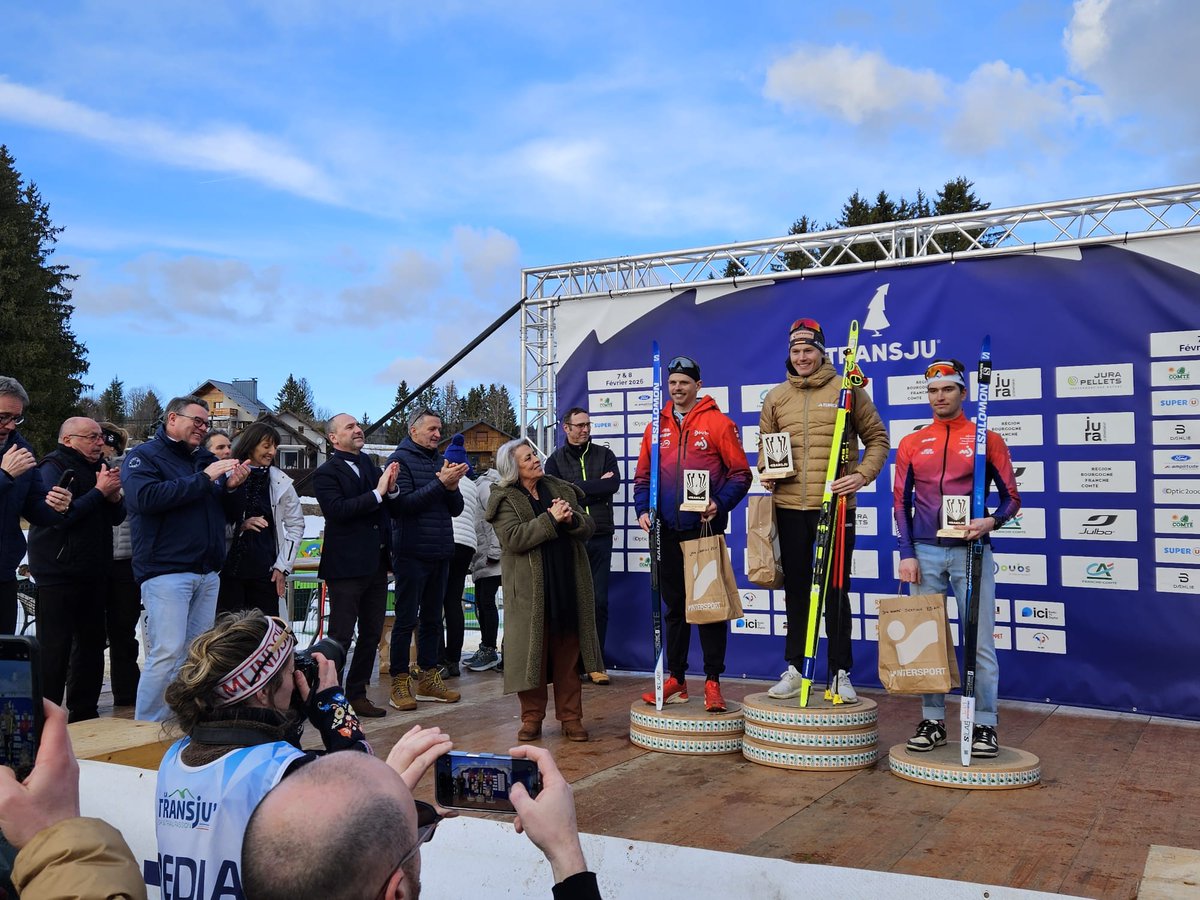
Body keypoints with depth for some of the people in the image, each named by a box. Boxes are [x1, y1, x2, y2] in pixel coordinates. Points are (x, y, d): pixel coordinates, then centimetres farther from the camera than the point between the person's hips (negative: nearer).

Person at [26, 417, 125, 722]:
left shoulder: (97, 468, 15)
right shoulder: (52, 468, -9)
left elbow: (117, 517, 16)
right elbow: (59, 515, -23)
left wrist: (115, 497, -5)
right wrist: (99, 491, -18)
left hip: (92, 572, 8)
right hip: (59, 574, -8)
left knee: (91, 643, 12)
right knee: (55, 648, -6)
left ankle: (84, 713, 22)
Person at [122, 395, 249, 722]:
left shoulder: (206, 459, 17)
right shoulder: (143, 456, -1)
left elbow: (229, 512, 21)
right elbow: (145, 497, -21)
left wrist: (231, 487, -1)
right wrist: (203, 479, -18)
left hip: (208, 572, 7)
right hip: (166, 571, -7)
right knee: (167, 654, -11)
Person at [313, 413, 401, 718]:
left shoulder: (372, 466, 12)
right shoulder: (327, 473, -7)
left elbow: (392, 510, 13)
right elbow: (337, 510, -22)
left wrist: (391, 489, -8)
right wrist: (378, 493, -21)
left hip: (376, 564, 7)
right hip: (346, 565, -7)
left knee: (372, 635, 13)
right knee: (340, 636, -1)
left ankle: (356, 693, 23)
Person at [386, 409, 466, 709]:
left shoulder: (441, 461, 13)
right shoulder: (401, 459, -6)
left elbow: (456, 508, 10)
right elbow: (404, 503, -17)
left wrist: (453, 487, -10)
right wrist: (440, 483, -21)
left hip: (440, 554, 7)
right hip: (411, 553, -7)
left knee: (432, 618, 12)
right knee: (406, 619, -2)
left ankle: (428, 679, 20)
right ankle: (400, 682, 5)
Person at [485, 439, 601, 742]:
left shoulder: (562, 489, 12)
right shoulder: (505, 500, -2)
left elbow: (588, 527, 9)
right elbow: (513, 538, -16)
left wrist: (571, 519, -13)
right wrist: (550, 520, -20)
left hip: (568, 586, 4)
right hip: (530, 590, -4)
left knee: (568, 653, 7)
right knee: (532, 652, 1)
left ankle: (571, 717, 16)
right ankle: (531, 718, 14)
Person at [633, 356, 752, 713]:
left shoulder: (718, 423, -2)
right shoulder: (656, 427, 11)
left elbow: (740, 473, -3)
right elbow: (643, 476, 14)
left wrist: (720, 504, -17)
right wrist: (644, 509, -2)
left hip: (705, 530, -4)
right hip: (668, 532, 4)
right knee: (675, 607, 12)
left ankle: (713, 682, 9)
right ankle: (676, 681, 21)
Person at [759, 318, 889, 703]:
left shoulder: (847, 390, 1)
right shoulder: (776, 397, 10)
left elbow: (877, 438, 4)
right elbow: (765, 444, 19)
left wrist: (863, 474, -11)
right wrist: (766, 471, -1)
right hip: (789, 507, 3)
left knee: (836, 591, 4)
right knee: (795, 590, 12)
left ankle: (840, 673, 15)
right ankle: (793, 669, 22)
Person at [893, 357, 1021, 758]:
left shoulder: (987, 439, 3)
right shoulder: (911, 443, 9)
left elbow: (1011, 497, 4)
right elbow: (901, 502, 9)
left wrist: (991, 521, -18)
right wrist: (906, 554, 0)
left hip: (971, 550, -2)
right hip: (926, 552, 2)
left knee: (980, 641, 0)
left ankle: (985, 725, 8)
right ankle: (932, 721, 15)